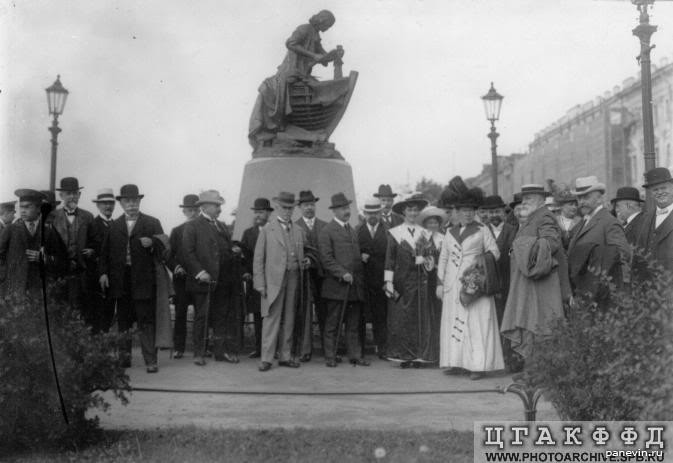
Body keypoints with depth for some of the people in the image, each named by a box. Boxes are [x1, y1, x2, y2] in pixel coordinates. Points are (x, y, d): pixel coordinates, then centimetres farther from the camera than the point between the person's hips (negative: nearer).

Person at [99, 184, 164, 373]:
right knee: (123, 321, 11)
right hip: (120, 280, 3)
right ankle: (124, 357, 20)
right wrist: (103, 272, -1)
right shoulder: (114, 225, 12)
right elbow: (105, 251, 10)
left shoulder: (152, 223, 5)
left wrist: (152, 244, -21)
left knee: (147, 321, -4)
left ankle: (151, 360, -3)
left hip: (143, 280, -3)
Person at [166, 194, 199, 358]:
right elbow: (168, 255, 7)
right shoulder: (176, 231, 10)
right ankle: (178, 348, 6)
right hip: (181, 278, 0)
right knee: (180, 314, 1)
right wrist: (176, 267, -10)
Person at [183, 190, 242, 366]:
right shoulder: (192, 226, -3)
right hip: (203, 281, -6)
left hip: (223, 281, 6)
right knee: (201, 317, 1)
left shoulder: (221, 226, 18)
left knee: (221, 317, 8)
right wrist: (199, 272, -18)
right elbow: (188, 252, -10)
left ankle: (220, 351, 15)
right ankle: (199, 353, 9)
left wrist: (234, 251, 0)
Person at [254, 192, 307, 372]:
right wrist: (260, 284, -6)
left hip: (293, 278, 4)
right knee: (271, 318, -5)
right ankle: (267, 358, -1)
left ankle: (285, 356, 13)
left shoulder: (298, 231, 15)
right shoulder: (267, 230, 2)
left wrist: (304, 262, -1)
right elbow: (258, 258, 0)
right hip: (274, 279, -4)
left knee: (288, 319, 7)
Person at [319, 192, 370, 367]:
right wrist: (343, 274, -17)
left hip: (355, 287, 6)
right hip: (336, 286, -6)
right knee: (332, 325, 1)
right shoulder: (327, 231, -3)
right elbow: (326, 258, -11)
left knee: (354, 324, 7)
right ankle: (330, 356, 8)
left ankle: (355, 355, 11)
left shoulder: (352, 230, 20)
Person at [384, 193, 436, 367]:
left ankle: (418, 355, 7)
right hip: (401, 280, -2)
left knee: (420, 318, 1)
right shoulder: (394, 233, 3)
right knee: (401, 318, -3)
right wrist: (388, 282, -7)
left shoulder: (424, 234, 11)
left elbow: (430, 258, 14)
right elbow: (389, 259, 0)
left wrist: (424, 261, -9)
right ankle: (402, 355, 4)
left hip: (420, 281, 2)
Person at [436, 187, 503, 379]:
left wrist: (482, 259, -16)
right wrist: (440, 283, 10)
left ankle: (479, 365, -6)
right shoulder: (450, 233, 14)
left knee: (476, 321, -6)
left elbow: (494, 251, 3)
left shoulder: (482, 230, 3)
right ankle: (455, 361, 10)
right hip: (453, 284, 4)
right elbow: (443, 258, 15)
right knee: (453, 321, 4)